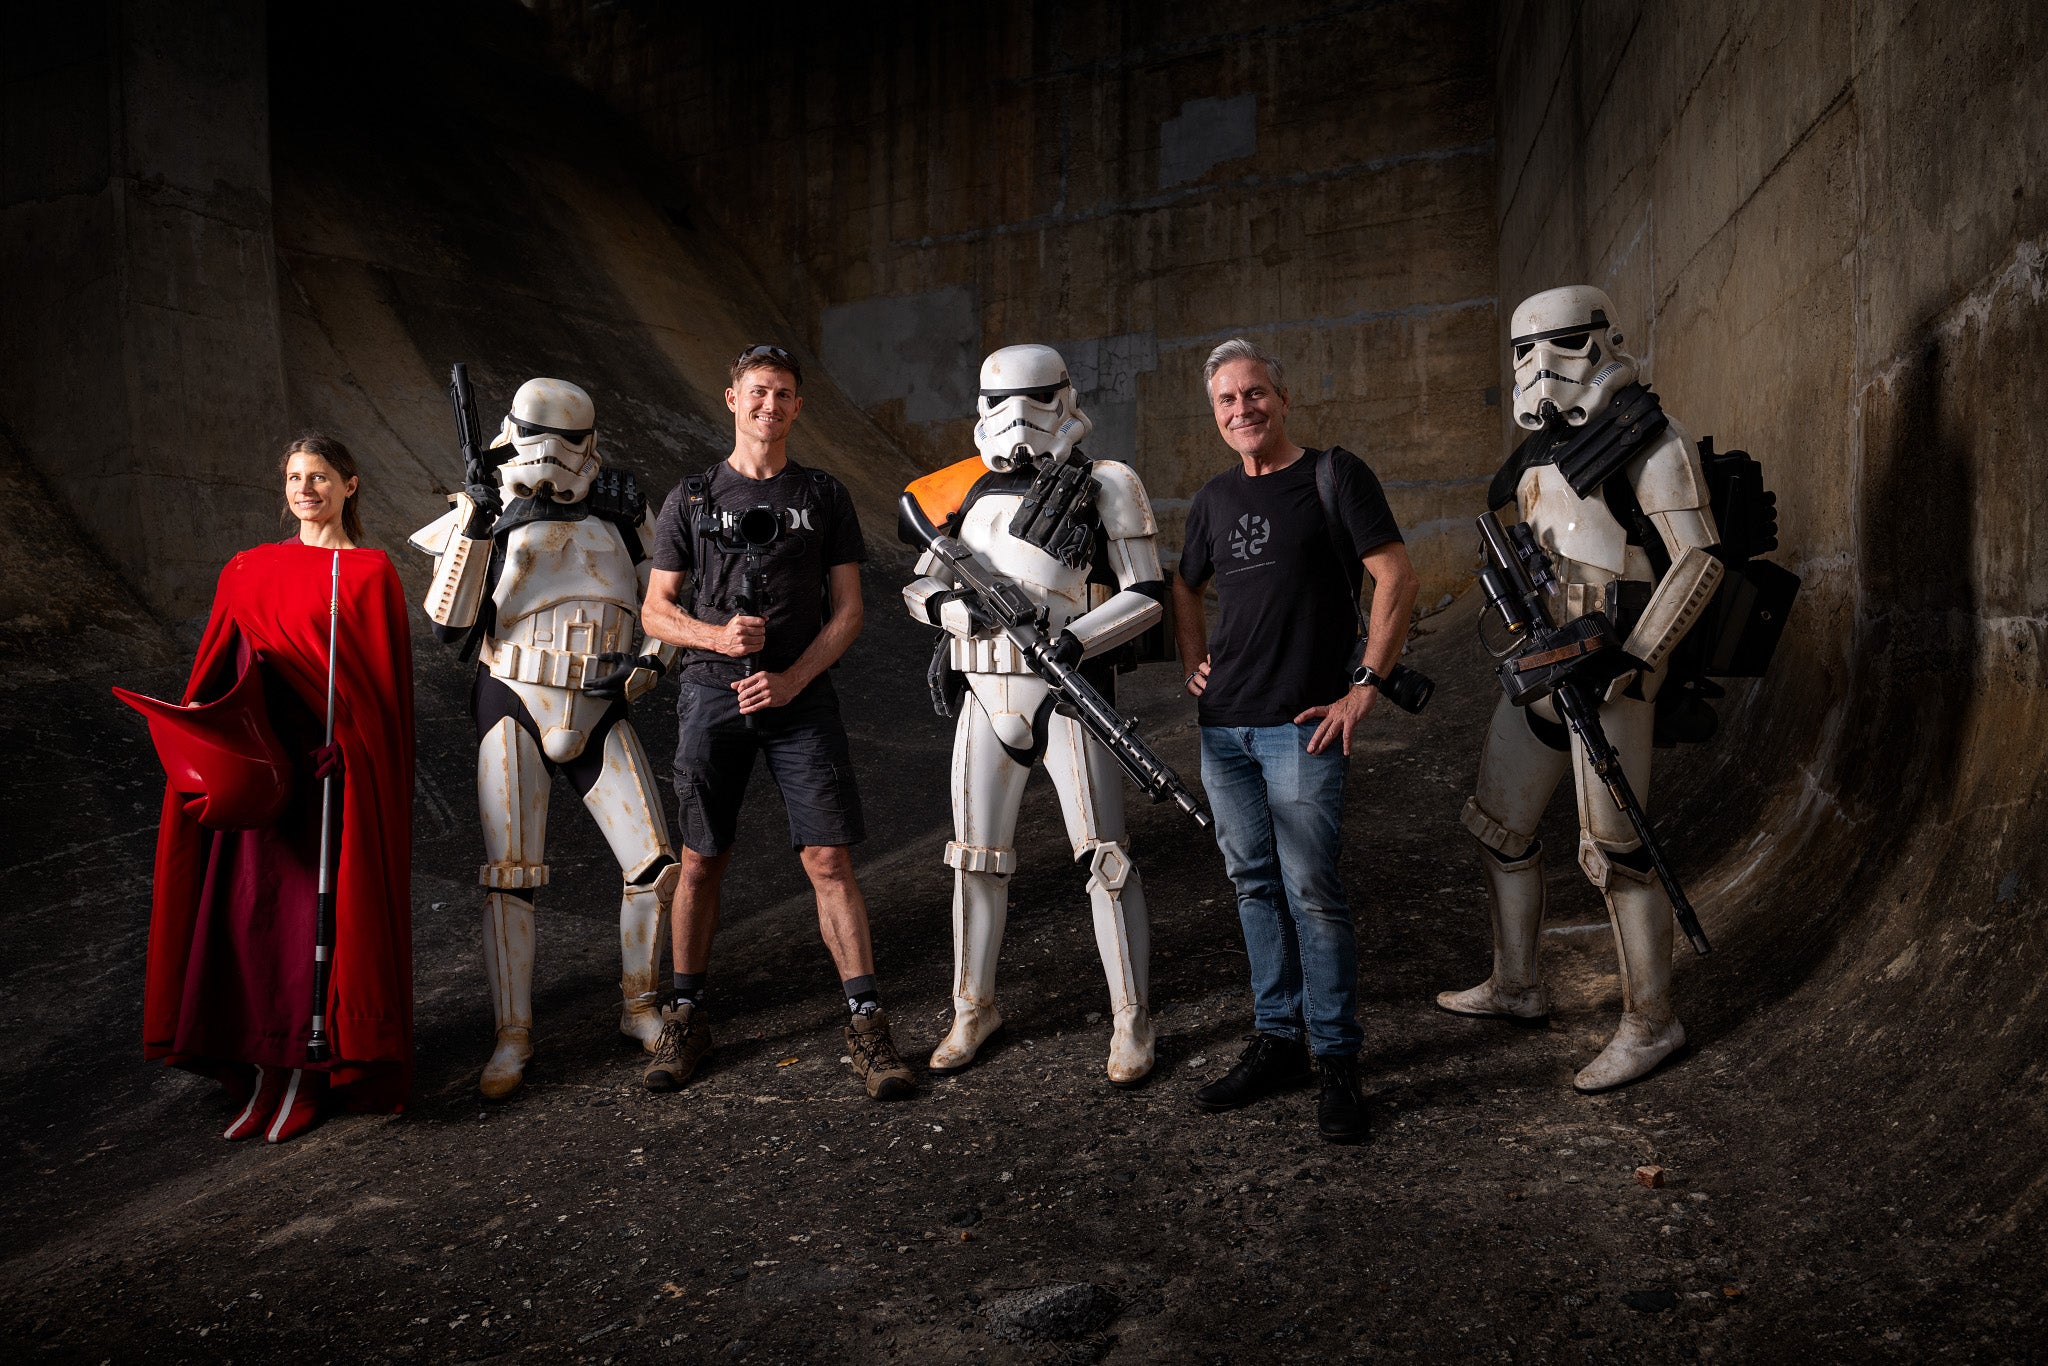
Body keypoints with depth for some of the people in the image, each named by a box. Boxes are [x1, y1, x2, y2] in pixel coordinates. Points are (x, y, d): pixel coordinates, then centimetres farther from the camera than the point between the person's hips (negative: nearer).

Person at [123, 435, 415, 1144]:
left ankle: (314, 1064, 10)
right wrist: (208, 747, -5)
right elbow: (216, 673, 10)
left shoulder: (372, 573, 1)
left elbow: (385, 685, -3)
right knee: (253, 900, 3)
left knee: (325, 903, -1)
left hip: (340, 766, -3)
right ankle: (266, 1064, 13)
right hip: (262, 764, 4)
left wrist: (345, 745, -14)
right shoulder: (248, 571, 12)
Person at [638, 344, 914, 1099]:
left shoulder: (824, 496, 8)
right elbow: (656, 611, 7)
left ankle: (866, 1023, 3)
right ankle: (685, 1017, 23)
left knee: (829, 859, -4)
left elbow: (848, 610, 4)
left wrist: (793, 677, -10)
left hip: (801, 697, 0)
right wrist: (717, 635, -13)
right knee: (701, 863, 7)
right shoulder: (691, 498, 8)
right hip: (711, 695, 1)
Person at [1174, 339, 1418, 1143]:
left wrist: (1366, 686, -12)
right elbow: (1185, 586, 28)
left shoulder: (1334, 476, -3)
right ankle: (1278, 1040, 23)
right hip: (1223, 725, 6)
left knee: (1311, 892, -5)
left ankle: (1335, 1061, 8)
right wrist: (1194, 663, 14)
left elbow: (1397, 580, -8)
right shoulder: (1215, 498, 14)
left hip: (1301, 727, -6)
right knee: (1255, 887, 11)